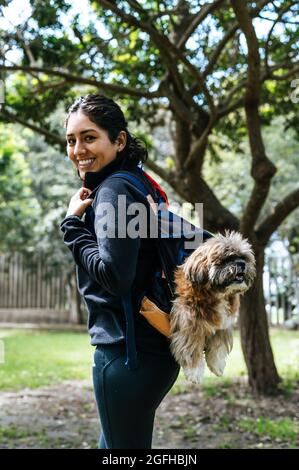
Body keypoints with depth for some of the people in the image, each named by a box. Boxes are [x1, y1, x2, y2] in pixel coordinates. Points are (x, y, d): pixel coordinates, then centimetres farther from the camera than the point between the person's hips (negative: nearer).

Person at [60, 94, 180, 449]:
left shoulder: (113, 191, -15)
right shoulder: (138, 183, 12)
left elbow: (114, 275, -24)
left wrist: (73, 223, -12)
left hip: (127, 353, -10)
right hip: (153, 348, 10)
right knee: (112, 445, 23)